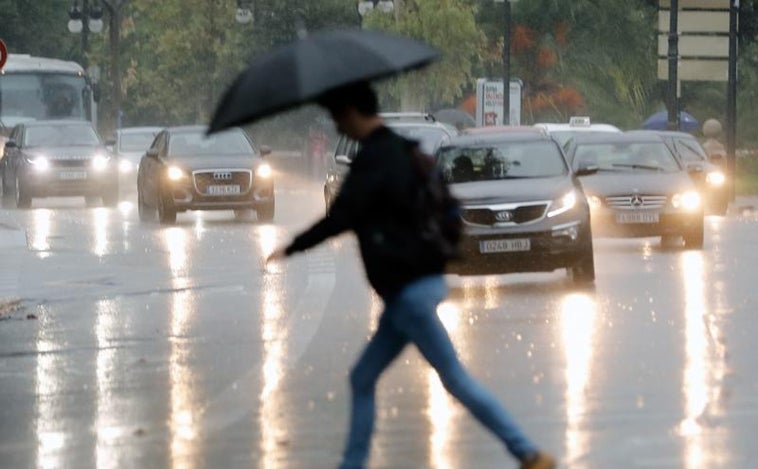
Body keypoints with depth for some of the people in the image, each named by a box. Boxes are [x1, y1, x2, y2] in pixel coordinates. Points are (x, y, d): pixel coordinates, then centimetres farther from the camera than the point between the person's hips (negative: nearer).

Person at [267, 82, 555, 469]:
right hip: (410, 287, 10)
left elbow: (340, 218, -19)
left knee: (456, 381, -7)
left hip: (410, 290, -10)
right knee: (362, 379, 12)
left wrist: (292, 248, -9)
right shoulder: (400, 150, 13)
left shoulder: (375, 158, -16)